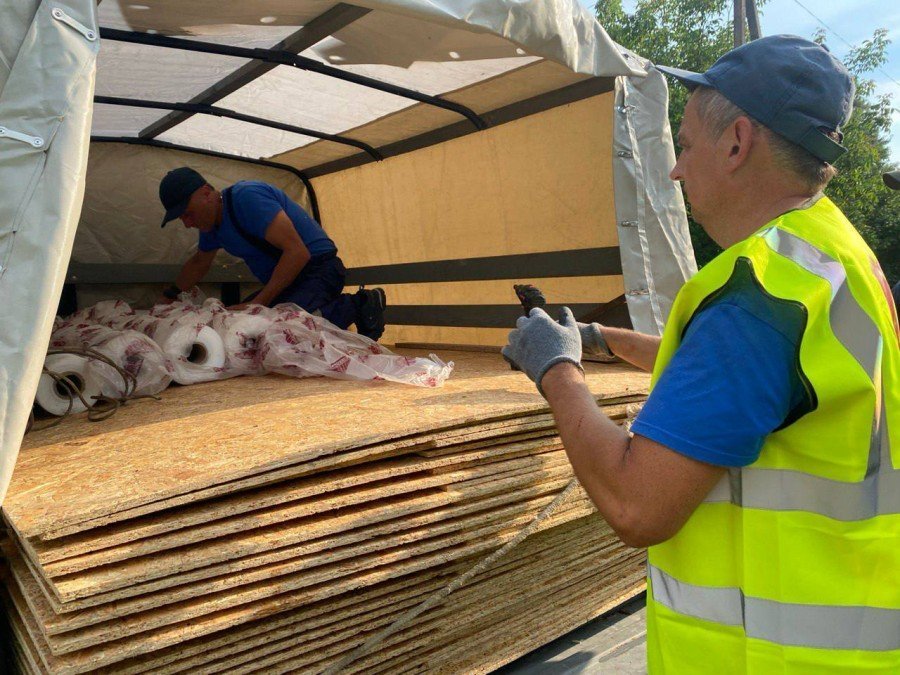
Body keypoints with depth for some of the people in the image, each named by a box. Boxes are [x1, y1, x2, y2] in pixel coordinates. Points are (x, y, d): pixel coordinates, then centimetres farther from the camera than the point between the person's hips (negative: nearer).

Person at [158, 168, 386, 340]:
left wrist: (258, 303, -27)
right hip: (283, 280, 11)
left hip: (318, 270, -11)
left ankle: (353, 307, -13)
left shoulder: (247, 197, -20)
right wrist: (168, 297, 34)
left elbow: (297, 253, -27)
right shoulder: (211, 222, 10)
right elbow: (199, 262, 33)